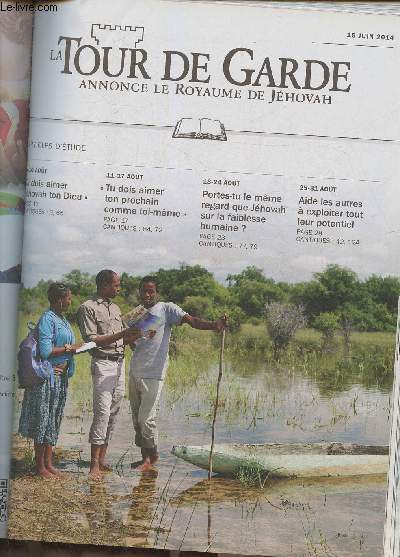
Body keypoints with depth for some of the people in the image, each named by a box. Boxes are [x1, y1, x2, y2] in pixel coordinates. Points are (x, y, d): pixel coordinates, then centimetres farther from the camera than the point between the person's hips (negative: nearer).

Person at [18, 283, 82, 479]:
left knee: (54, 420, 13)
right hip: (48, 376, -9)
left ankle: (48, 463, 22)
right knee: (44, 420, 0)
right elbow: (45, 351, -21)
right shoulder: (47, 319, -14)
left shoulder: (62, 320, 13)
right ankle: (40, 466, 9)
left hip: (61, 376, 9)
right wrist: (70, 348, -13)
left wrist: (75, 348, -1)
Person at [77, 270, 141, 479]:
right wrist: (121, 334, -19)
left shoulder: (116, 308, 18)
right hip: (103, 363, -8)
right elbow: (91, 340, -15)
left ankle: (102, 459, 14)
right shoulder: (88, 308, -6)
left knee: (113, 412, 7)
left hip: (120, 362, 8)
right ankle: (94, 464, -9)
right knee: (102, 411, -12)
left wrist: (139, 334, 3)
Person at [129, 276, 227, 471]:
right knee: (137, 418, 13)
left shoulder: (166, 309, -5)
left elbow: (191, 320, -19)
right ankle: (148, 455, 28)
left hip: (153, 374, -6)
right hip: (134, 372, 7)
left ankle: (150, 456, 15)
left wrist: (213, 325, -37)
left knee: (146, 418, -6)